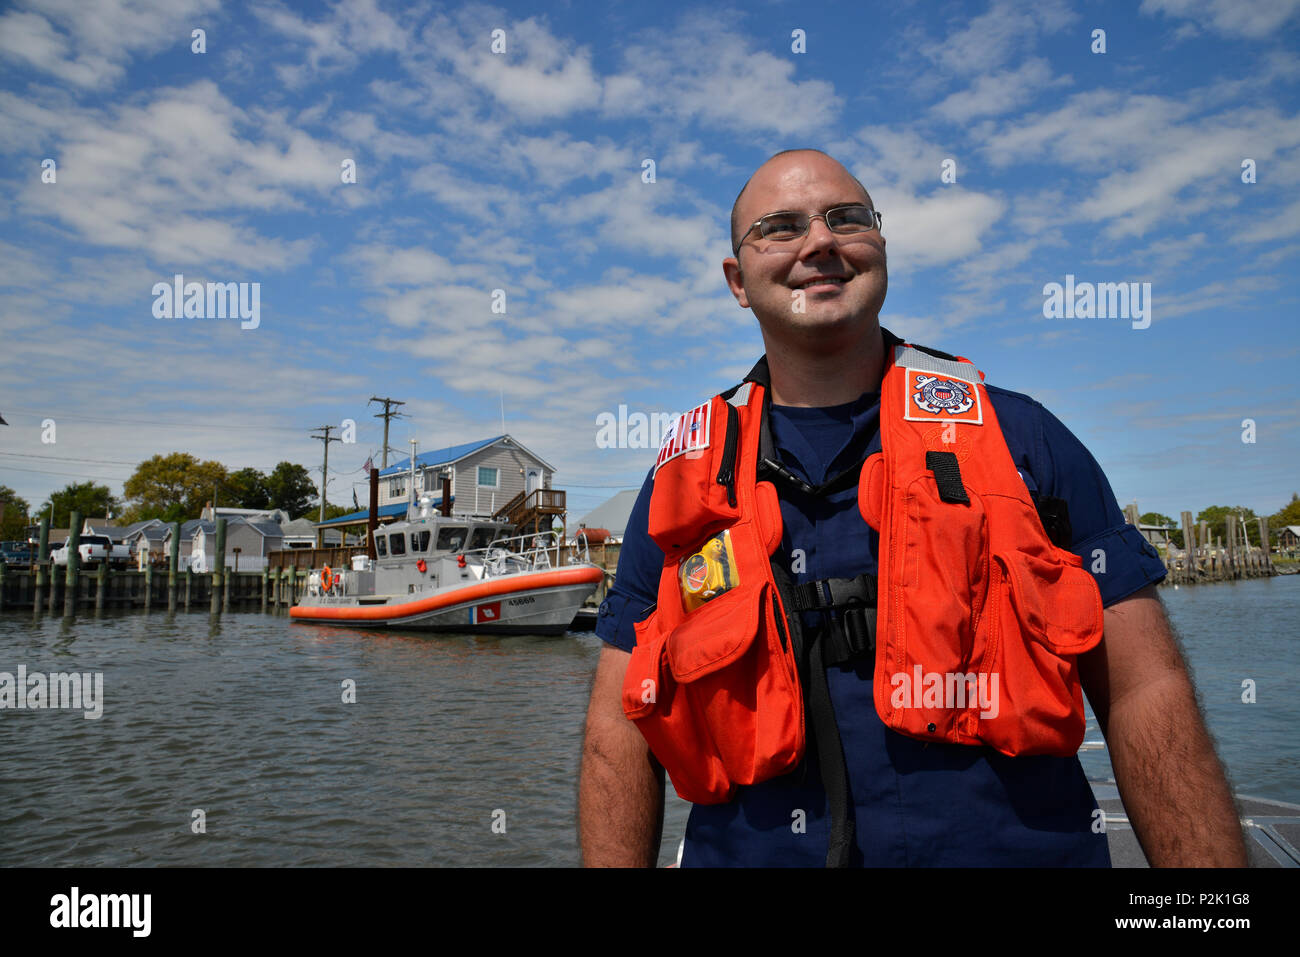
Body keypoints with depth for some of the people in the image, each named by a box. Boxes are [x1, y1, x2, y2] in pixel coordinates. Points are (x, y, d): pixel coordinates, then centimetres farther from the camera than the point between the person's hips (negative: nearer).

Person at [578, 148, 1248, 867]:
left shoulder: (1018, 436, -4)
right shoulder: (684, 477, -2)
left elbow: (1145, 694, -5)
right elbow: (620, 727, -1)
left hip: (1017, 847, 0)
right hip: (749, 851, 2)